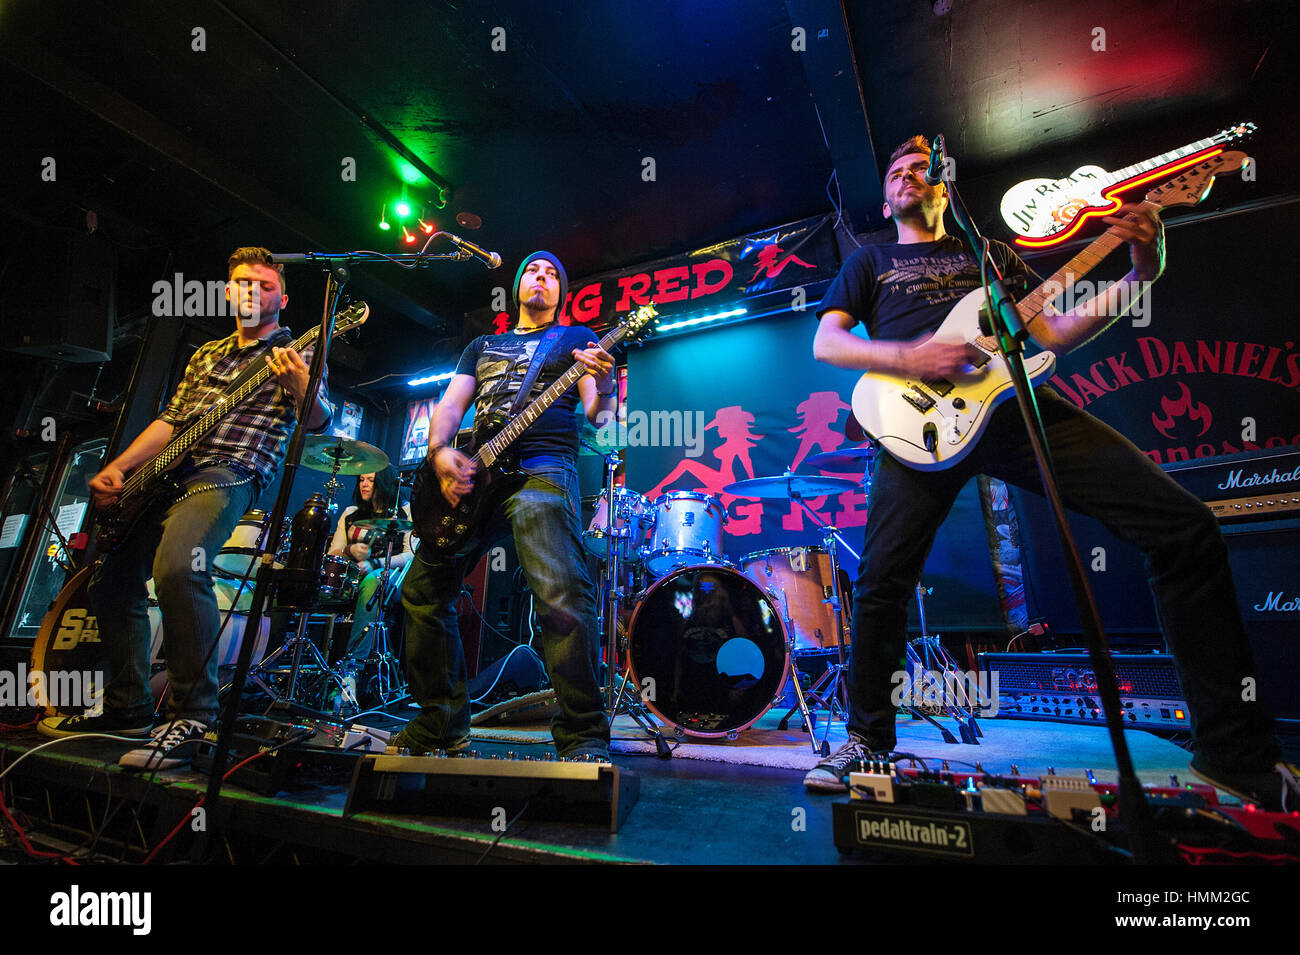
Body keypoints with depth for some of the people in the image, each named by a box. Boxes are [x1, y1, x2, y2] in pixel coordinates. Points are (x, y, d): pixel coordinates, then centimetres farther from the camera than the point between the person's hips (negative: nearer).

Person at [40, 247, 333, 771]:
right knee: (110, 580, 9)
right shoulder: (207, 353, 25)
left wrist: (301, 385, -35)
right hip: (166, 473, 8)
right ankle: (126, 707, 25)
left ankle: (192, 716, -21)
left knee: (176, 566, -33)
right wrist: (116, 467, 10)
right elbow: (170, 419, 23)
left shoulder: (292, 352, 4)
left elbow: (319, 420, -13)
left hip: (229, 473, -8)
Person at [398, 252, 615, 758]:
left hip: (543, 469, -5)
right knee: (423, 590, 3)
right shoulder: (482, 346, 29)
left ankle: (585, 738, -14)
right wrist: (439, 452, -4)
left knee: (562, 596, -25)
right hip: (473, 472, 6)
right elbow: (450, 405, 18)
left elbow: (596, 413, 4)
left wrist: (603, 386, -21)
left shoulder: (576, 338, 17)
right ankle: (443, 725, 18)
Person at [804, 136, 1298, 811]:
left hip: (1013, 400, 3)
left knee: (1185, 527, -9)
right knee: (881, 580, -16)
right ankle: (868, 740, 7)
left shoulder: (991, 254, 31)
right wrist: (906, 358, -8)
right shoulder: (869, 261, 26)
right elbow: (826, 342, 9)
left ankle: (1236, 756, 7)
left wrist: (1139, 276, 7)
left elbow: (1051, 334, 22)